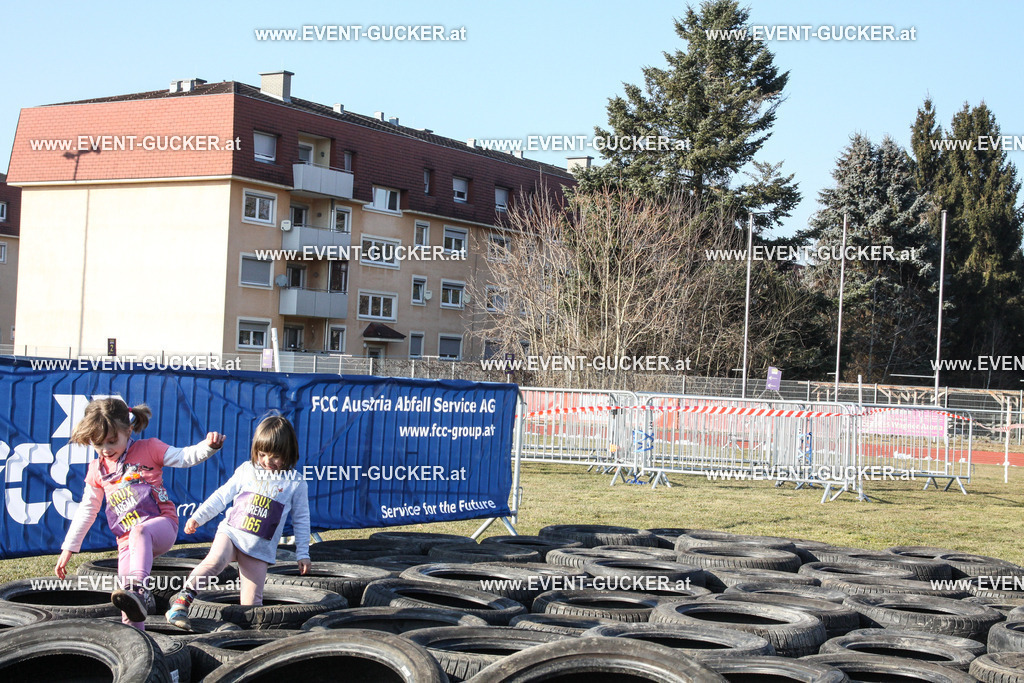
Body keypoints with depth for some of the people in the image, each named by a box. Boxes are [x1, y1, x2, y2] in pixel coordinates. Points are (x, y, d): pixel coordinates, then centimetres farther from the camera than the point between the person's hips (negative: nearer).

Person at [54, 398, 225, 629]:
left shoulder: (149, 449, 3)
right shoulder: (97, 470, 12)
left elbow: (185, 457, -4)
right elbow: (86, 510, 20)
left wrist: (208, 445, -26)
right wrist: (68, 549, 20)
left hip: (162, 525, -4)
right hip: (128, 540, 4)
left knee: (140, 532, -40)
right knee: (129, 601, -10)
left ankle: (140, 588, -55)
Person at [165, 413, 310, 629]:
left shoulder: (295, 483, 3)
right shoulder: (247, 470, 7)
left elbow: (301, 519, 8)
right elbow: (222, 496, 12)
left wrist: (303, 554, 7)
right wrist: (197, 518, 5)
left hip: (261, 547, 0)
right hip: (231, 532, 0)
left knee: (251, 601, -5)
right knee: (216, 560, -31)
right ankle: (183, 599, -24)